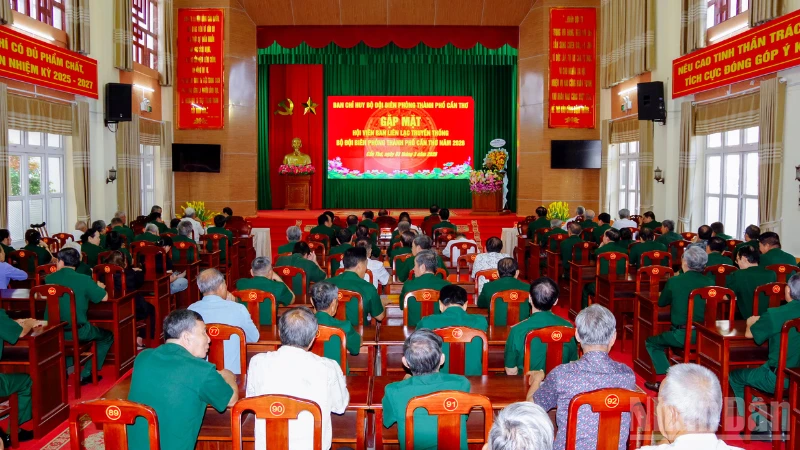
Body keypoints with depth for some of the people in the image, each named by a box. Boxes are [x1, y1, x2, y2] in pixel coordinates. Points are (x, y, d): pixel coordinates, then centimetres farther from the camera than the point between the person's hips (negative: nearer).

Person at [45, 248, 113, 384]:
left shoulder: (49, 279, 0)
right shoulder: (84, 280, -12)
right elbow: (104, 298, -4)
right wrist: (99, 287, 19)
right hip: (78, 331, -4)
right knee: (108, 336, 20)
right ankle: (86, 374, 14)